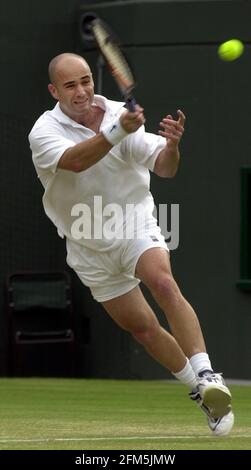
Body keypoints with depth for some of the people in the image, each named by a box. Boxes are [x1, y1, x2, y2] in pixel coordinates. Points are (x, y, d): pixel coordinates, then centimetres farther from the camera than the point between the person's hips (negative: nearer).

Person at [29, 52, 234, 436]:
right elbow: (75, 160, -36)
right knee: (142, 327, 5)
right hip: (91, 249, 1)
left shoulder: (120, 115, -10)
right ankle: (200, 391, 22)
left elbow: (164, 169, -13)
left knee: (164, 283, -30)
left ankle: (206, 376, -37)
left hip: (134, 225, -1)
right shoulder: (44, 131, -15)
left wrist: (170, 146, -36)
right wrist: (116, 133, -52)